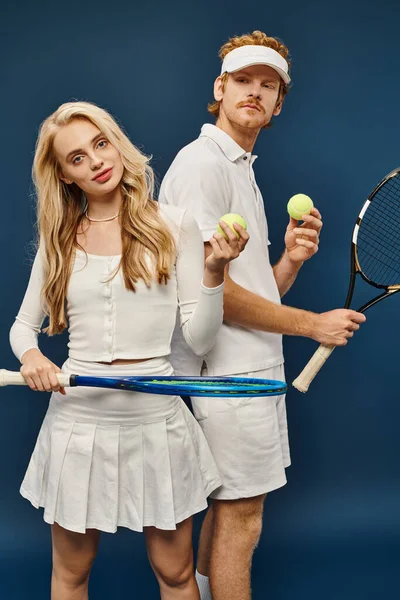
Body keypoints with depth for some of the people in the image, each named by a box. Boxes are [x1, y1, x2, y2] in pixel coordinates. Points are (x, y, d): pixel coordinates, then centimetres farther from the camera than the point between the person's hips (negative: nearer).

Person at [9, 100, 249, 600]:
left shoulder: (174, 226, -3)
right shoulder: (59, 240, 4)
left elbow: (199, 341, -4)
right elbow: (22, 325, 13)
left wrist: (214, 270, -18)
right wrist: (31, 356, -8)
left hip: (156, 416, -1)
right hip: (77, 414, 2)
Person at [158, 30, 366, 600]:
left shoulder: (242, 169, 17)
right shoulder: (201, 163, -12)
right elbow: (211, 290, -20)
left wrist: (291, 260, -6)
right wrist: (315, 324, -13)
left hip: (257, 368, 10)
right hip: (228, 373, -9)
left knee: (227, 508, 19)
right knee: (241, 519, 0)